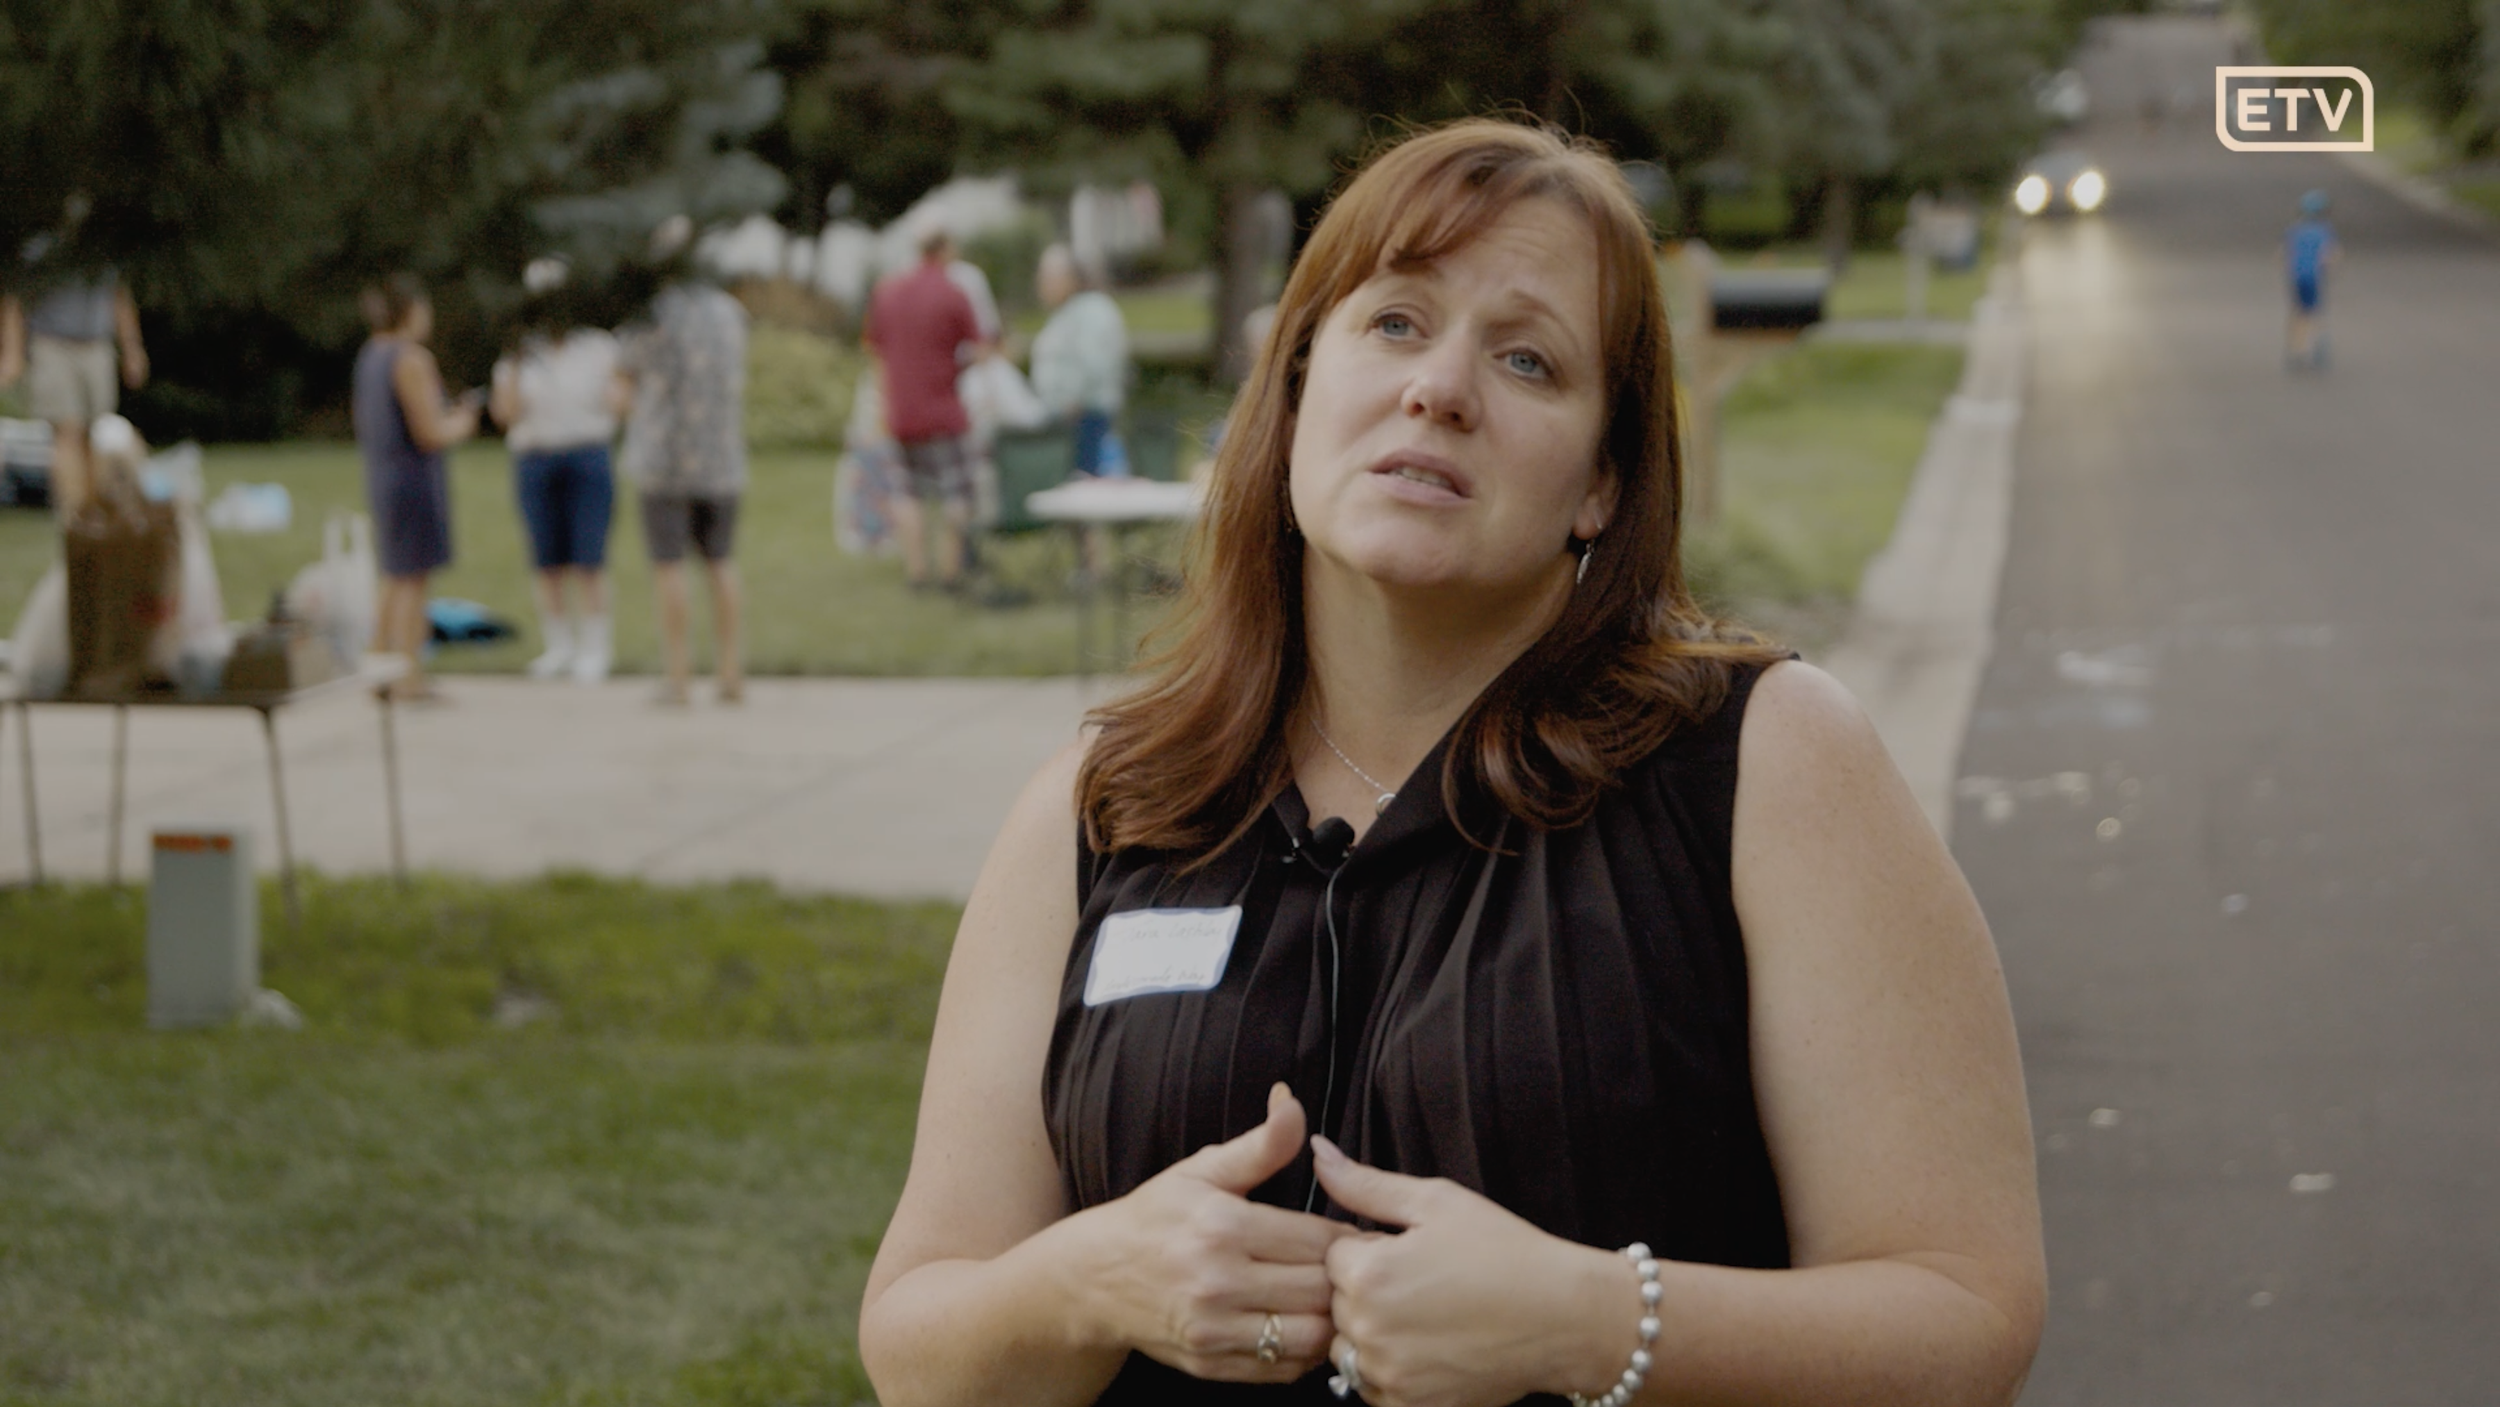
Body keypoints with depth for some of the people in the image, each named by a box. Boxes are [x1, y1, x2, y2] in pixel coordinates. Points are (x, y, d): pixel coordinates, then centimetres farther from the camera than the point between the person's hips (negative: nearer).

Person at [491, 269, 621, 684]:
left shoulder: (597, 349, 7)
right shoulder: (520, 357, 10)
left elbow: (615, 405, 9)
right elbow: (506, 413, 0)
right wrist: (514, 368, -9)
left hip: (588, 458, -2)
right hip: (534, 459, 2)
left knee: (588, 560, -6)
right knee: (546, 562, 3)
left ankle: (593, 650, 0)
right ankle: (559, 647, 15)